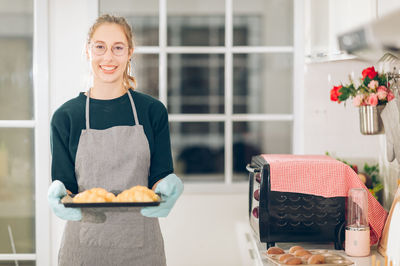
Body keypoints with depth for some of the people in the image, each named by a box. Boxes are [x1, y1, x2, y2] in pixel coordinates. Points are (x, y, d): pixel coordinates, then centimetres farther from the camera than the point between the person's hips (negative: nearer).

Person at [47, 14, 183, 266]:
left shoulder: (152, 110, 2)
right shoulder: (66, 116, 0)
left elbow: (161, 175, 2)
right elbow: (63, 181, 1)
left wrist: (167, 188, -21)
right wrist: (58, 194, -22)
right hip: (85, 243, 0)